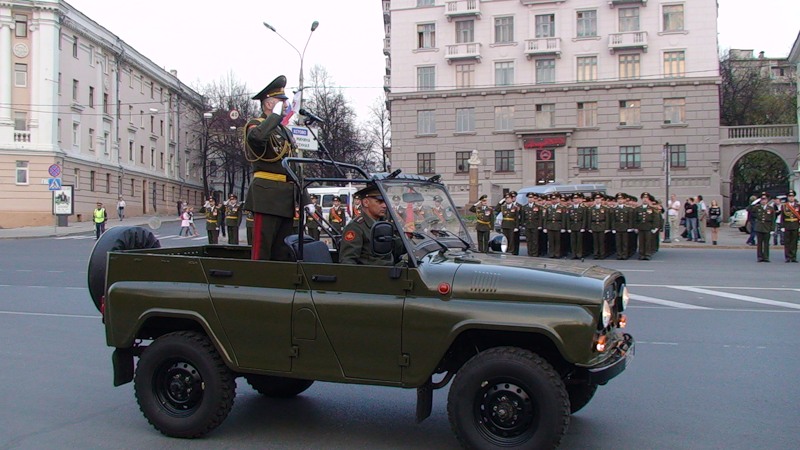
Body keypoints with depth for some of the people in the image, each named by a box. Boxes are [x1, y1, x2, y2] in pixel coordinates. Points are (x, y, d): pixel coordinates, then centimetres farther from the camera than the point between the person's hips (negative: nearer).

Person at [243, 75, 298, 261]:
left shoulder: (286, 131, 23)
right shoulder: (255, 125, -1)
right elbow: (256, 137, -29)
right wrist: (276, 115, -14)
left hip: (286, 199, 8)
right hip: (267, 196, -8)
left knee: (283, 253, 9)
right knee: (262, 251, -8)